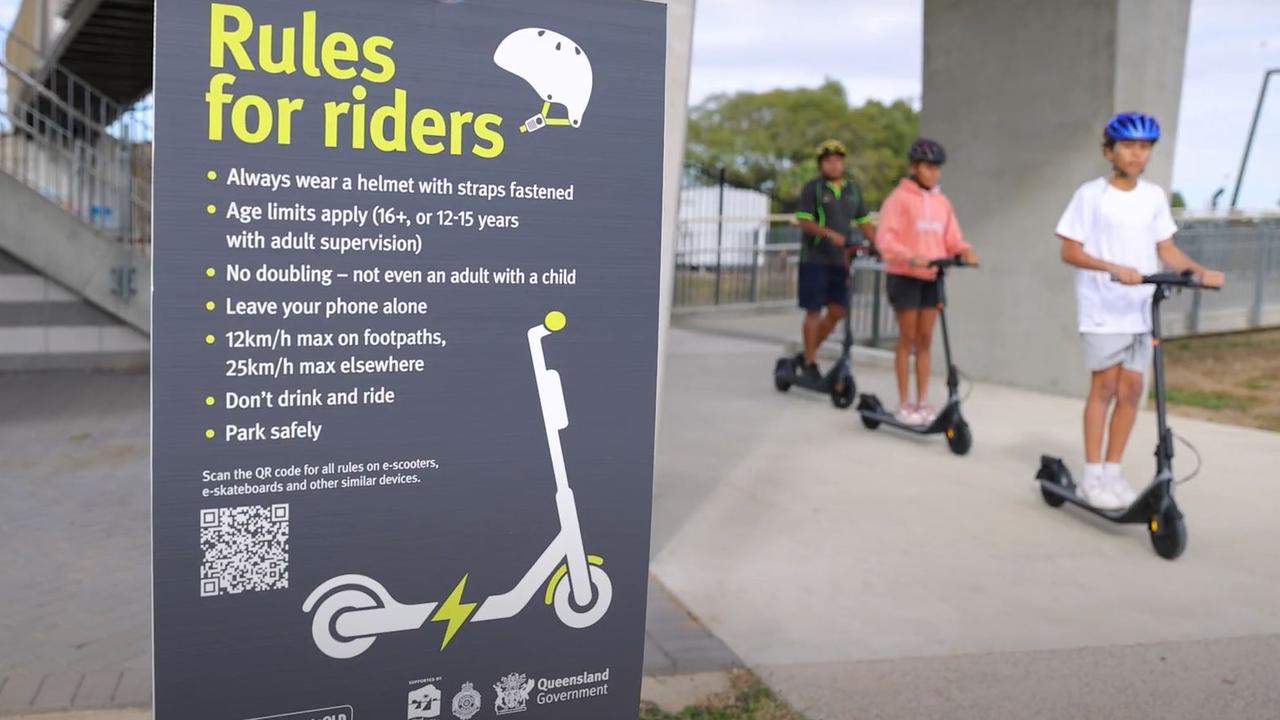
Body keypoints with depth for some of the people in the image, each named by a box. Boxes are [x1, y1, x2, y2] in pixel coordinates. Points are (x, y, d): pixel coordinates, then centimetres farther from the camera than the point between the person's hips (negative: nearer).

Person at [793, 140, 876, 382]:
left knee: (837, 311, 4)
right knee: (814, 311, -1)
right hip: (815, 259, -5)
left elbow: (865, 223, 13)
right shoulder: (813, 188, -4)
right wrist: (830, 234, -26)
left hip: (840, 260, 5)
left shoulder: (853, 189, 11)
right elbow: (804, 221, -12)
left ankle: (807, 354, 20)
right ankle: (809, 363, 10)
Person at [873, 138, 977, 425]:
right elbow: (885, 240, -15)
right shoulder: (899, 198, -7)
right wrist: (911, 258, -31)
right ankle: (904, 404, 8)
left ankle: (923, 401, 16)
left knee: (925, 339, 9)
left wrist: (966, 251, -13)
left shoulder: (942, 202, 10)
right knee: (907, 339, 1)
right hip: (905, 277, -5)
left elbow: (952, 238, 9)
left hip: (933, 278, 5)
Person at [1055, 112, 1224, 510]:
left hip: (1141, 308, 4)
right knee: (1105, 386, -4)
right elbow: (1070, 252, -9)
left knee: (1131, 389, 4)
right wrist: (1115, 268, -23)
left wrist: (1199, 271, -7)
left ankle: (1112, 472, 15)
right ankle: (1092, 476, 4)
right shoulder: (1091, 194, -6)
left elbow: (1167, 250, 11)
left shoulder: (1155, 196, 8)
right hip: (1103, 307, -4)